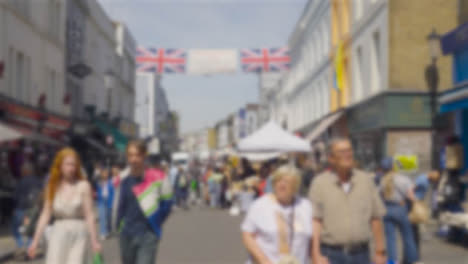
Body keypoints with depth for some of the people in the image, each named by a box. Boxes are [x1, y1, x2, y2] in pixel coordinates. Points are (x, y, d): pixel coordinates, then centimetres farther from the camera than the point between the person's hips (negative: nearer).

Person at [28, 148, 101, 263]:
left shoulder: (83, 186, -2)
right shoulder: (53, 187, 7)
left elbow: (89, 215, -5)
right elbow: (45, 214, 7)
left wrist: (94, 240, -11)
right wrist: (35, 241, 5)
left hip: (79, 234, -2)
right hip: (58, 234, 2)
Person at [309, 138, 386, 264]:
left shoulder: (366, 180, 7)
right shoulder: (320, 183, -2)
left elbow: (376, 218, 9)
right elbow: (315, 221, -8)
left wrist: (380, 252, 6)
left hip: (361, 254, 3)